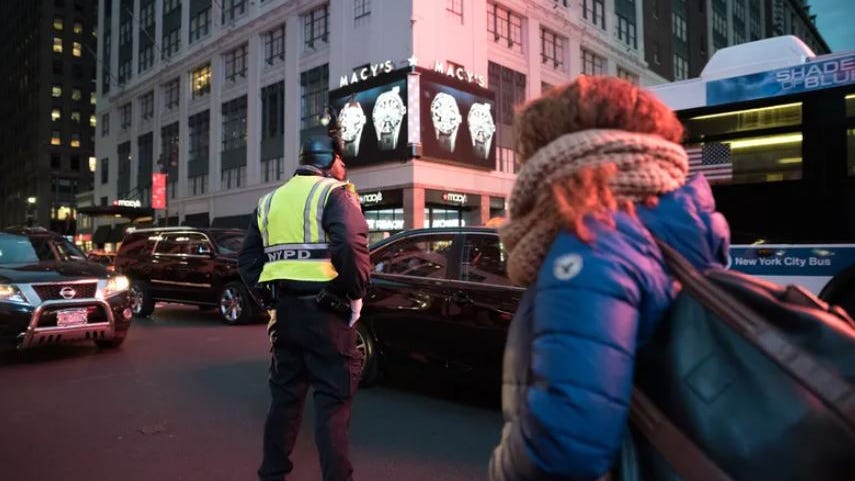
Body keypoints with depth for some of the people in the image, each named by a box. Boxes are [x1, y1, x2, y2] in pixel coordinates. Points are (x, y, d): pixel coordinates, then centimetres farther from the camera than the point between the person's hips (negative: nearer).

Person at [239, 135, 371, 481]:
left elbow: (248, 258, 16)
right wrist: (356, 293, -10)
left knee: (285, 395, 18)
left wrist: (267, 295, 17)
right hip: (325, 310, -6)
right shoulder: (334, 193, -5)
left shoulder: (270, 200, 16)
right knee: (333, 399, 1)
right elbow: (352, 246, -21)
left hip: (284, 309, 7)